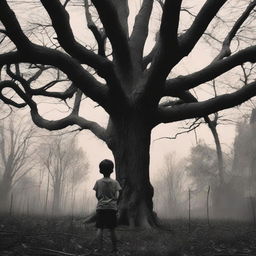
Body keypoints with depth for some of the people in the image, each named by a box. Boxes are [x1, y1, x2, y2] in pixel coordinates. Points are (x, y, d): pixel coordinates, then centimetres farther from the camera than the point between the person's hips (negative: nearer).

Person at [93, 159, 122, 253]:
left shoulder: (98, 182, 0)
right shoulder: (115, 182, -1)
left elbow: (97, 195, 4)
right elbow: (116, 196, -4)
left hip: (100, 207, 0)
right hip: (112, 207, 0)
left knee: (100, 228, 2)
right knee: (112, 229, 8)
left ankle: (99, 248, -2)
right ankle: (114, 248, 15)